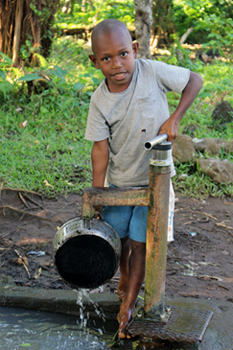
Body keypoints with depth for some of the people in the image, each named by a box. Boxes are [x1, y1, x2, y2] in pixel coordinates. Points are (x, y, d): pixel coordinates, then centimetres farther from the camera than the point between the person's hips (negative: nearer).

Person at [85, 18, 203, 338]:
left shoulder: (152, 72, -18)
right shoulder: (100, 101, -13)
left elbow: (195, 80, -7)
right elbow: (101, 147, -10)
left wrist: (174, 118, -18)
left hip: (154, 176, -2)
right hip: (120, 178, 3)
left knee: (140, 240, -1)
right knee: (116, 235, 13)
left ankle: (129, 303, 13)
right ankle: (125, 276, 44)